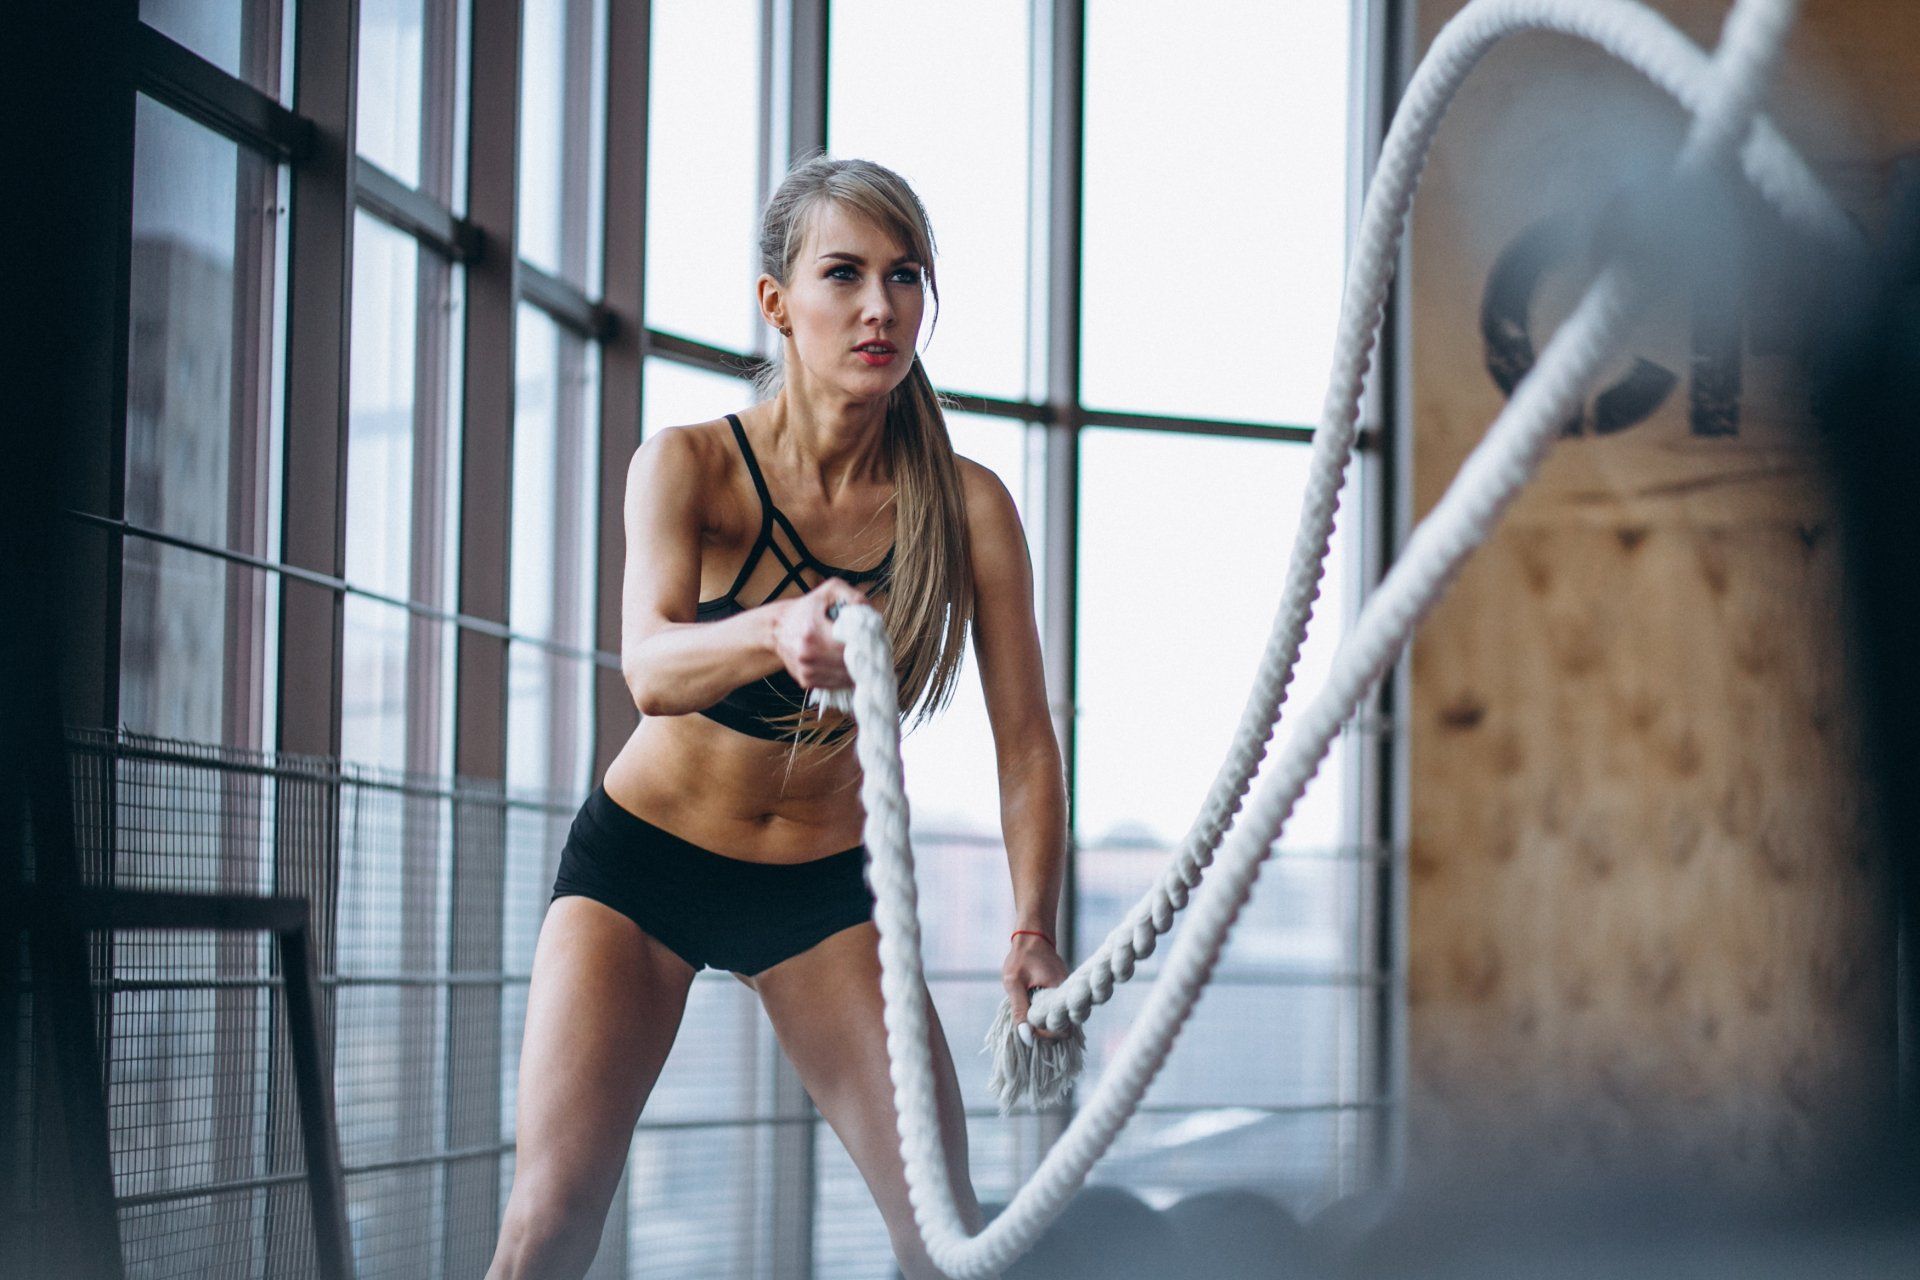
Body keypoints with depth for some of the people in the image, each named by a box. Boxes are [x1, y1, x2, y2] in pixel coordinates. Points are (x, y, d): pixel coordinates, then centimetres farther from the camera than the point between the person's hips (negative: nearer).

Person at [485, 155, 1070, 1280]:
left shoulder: (967, 507, -12)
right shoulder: (689, 466, -17)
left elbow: (1027, 741, -13)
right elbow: (651, 667, -34)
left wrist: (1033, 926, -27)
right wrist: (775, 635, -56)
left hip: (823, 889, 2)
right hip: (642, 860, -2)